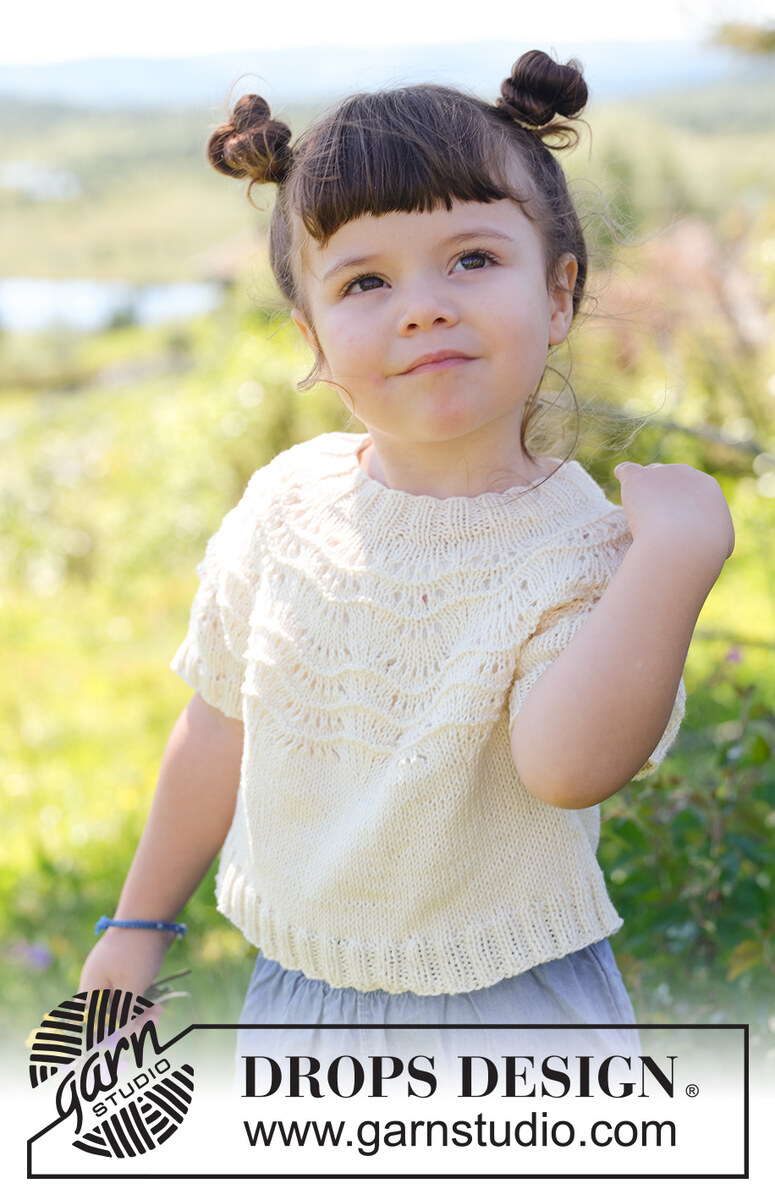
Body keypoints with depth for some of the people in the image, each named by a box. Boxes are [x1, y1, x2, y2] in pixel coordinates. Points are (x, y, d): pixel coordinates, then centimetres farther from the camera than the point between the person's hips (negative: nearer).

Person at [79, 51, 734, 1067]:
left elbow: (565, 765, -34)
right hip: (299, 987, 4)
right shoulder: (289, 501, -5)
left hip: (511, 1015, -4)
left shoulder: (577, 544, -16)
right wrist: (140, 924, 12)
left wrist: (673, 561, -41)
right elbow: (222, 727, 7)